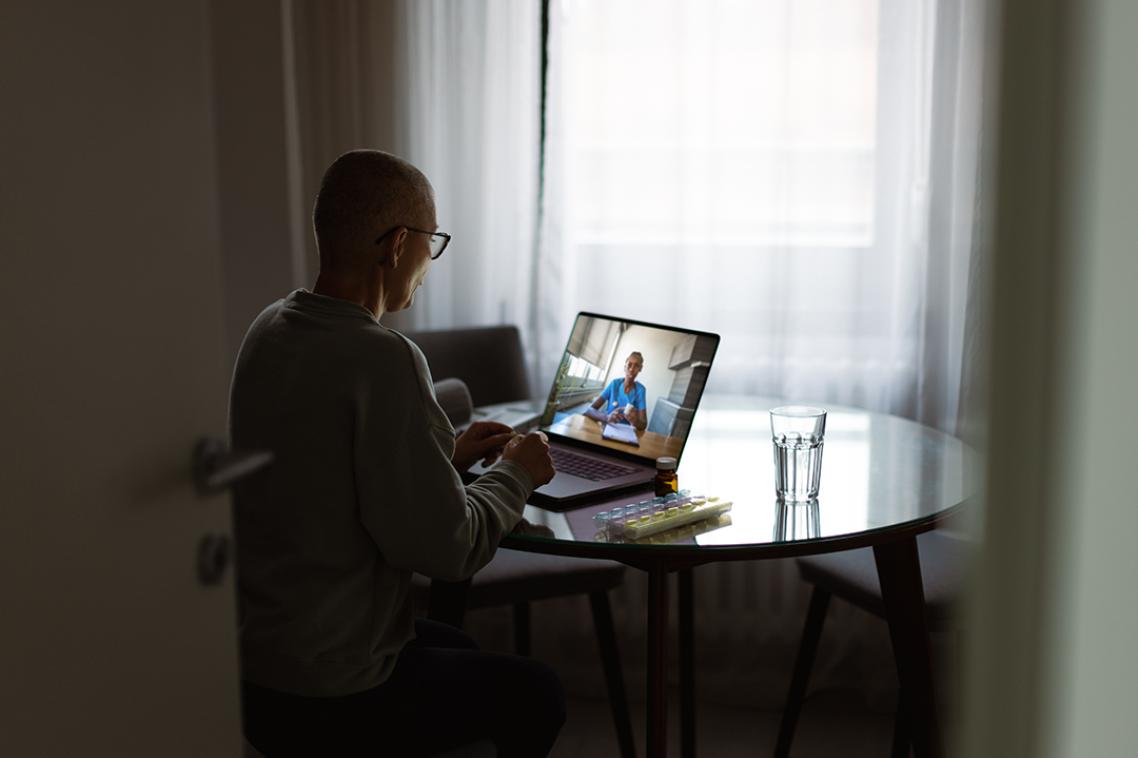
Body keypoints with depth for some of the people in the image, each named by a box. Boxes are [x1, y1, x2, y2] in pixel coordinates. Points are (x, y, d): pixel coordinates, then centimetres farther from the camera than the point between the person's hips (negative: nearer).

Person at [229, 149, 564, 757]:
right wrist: (514, 475, -4)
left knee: (457, 649, 32)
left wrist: (449, 455, 16)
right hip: (325, 703, -8)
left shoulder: (269, 330, 2)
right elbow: (445, 547, -22)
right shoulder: (382, 359, -25)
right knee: (536, 694, 15)